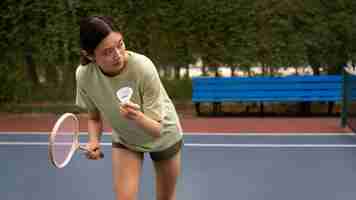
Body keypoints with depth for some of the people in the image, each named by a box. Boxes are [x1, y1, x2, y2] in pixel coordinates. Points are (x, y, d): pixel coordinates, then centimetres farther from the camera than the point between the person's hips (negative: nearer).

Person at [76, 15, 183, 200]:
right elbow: (94, 117, -6)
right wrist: (94, 141, -25)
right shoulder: (83, 75, -26)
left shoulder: (143, 68, -36)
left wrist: (138, 117, -51)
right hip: (124, 140, 2)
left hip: (163, 137, -1)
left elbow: (157, 130, -31)